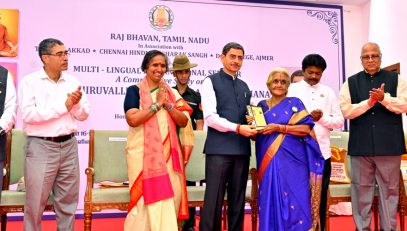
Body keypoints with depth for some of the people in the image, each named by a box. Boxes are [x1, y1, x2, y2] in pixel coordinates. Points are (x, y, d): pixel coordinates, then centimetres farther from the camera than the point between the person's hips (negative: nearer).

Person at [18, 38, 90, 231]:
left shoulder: (73, 81, 8)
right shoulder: (29, 81, -4)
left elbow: (83, 115, 8)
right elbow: (28, 114, -16)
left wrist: (76, 104, -13)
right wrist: (63, 106, -14)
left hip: (69, 145, 4)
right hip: (41, 146, -4)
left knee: (68, 202, 12)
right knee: (35, 202, 5)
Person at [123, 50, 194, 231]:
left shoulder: (172, 93, 14)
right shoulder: (134, 90, 1)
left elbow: (183, 122, 4)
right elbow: (132, 119, -14)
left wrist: (167, 103, -8)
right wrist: (157, 104, -11)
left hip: (168, 153, 4)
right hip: (143, 153, -4)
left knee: (169, 198, 2)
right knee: (147, 199, -6)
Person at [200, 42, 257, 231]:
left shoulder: (244, 86, 20)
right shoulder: (211, 82, 1)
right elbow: (210, 117, -10)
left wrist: (252, 126, 2)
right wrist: (237, 128, -17)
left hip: (242, 148, 6)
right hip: (219, 148, -6)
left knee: (238, 198, 10)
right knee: (214, 198, -4)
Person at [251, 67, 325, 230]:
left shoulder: (294, 103, 5)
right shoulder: (261, 106, 13)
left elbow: (305, 129, -7)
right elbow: (256, 136, 14)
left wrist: (279, 128, -14)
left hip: (291, 160, -3)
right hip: (269, 161, 3)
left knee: (294, 201, -5)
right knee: (270, 201, 3)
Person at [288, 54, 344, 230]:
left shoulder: (328, 92, 11)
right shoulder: (292, 89, 4)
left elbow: (339, 121, 7)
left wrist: (322, 118, -10)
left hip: (322, 152, 3)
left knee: (320, 197, 10)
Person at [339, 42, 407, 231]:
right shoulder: (351, 82, 7)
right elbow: (345, 110, -4)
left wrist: (384, 98, -20)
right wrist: (369, 102, -15)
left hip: (388, 144, 0)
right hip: (360, 145, 1)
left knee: (390, 189, 8)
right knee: (361, 188, 7)